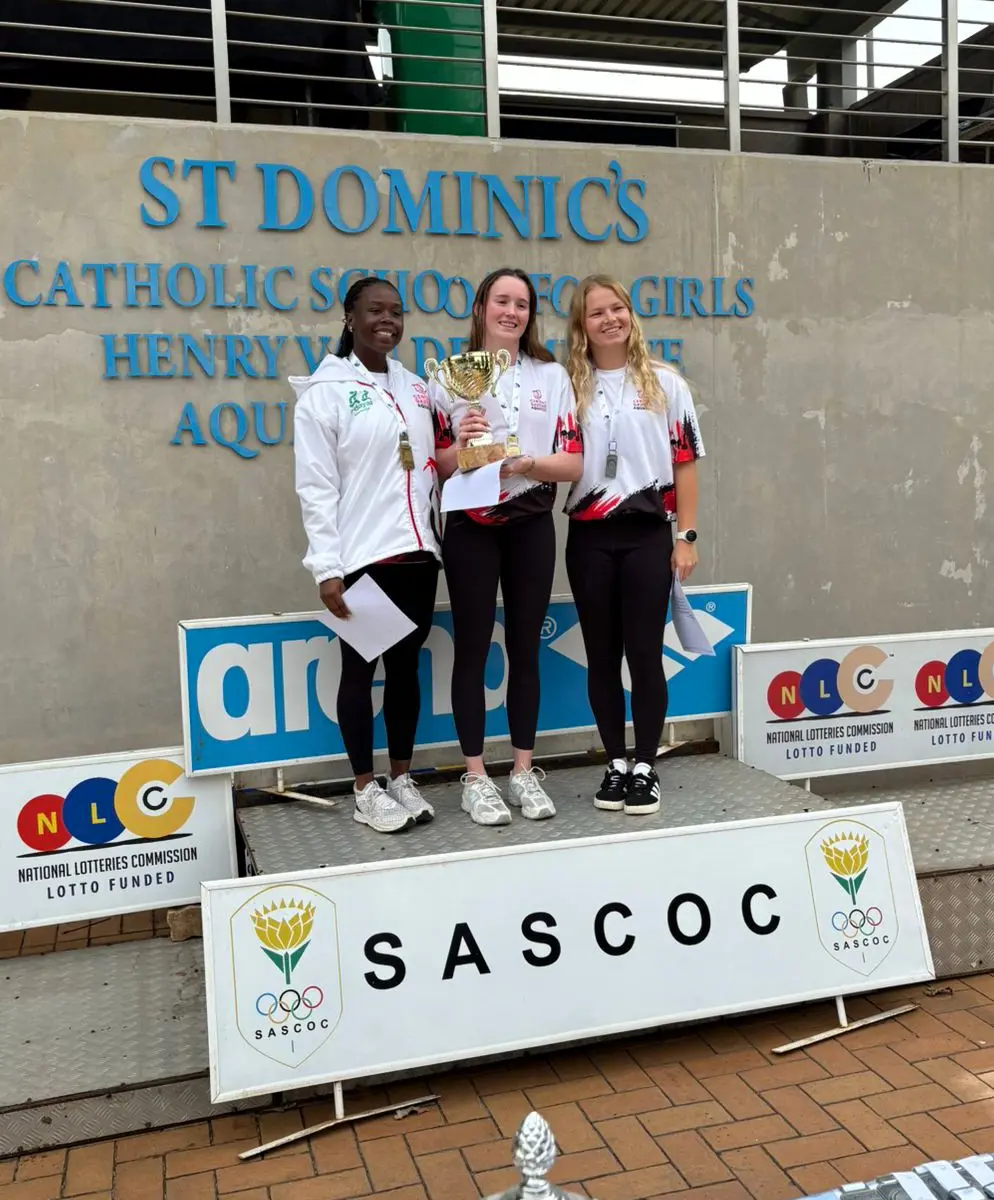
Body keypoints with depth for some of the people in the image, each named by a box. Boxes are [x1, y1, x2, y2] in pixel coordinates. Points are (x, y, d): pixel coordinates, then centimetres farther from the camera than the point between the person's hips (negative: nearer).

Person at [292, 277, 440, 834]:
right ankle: (367, 789, 15)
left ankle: (403, 779, 24)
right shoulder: (326, 391, -4)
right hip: (361, 558, -5)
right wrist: (327, 568, -14)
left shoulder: (415, 387, 13)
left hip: (417, 553, 5)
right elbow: (317, 488, -9)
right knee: (361, 669, 5)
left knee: (406, 666, 12)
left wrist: (437, 541, 10)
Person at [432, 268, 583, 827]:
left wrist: (526, 463, -17)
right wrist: (462, 447, -18)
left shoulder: (552, 376, 6)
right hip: (470, 529, -1)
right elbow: (434, 464, 2)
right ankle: (476, 777, 12)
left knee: (526, 647, 8)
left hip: (532, 526, 2)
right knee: (473, 648, 2)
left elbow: (573, 464, 0)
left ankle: (524, 771, 20)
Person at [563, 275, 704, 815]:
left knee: (645, 652, 0)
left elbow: (684, 462, 3)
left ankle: (645, 767, 12)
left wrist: (686, 536, -2)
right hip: (589, 536, 2)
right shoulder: (569, 387, 6)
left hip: (648, 532, -1)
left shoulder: (664, 382, 4)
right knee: (602, 655, 7)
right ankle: (616, 764, 19)